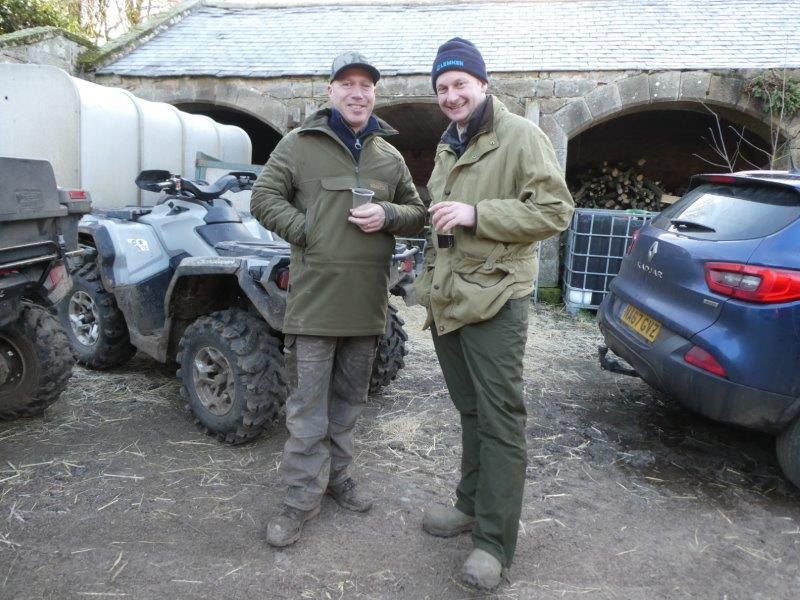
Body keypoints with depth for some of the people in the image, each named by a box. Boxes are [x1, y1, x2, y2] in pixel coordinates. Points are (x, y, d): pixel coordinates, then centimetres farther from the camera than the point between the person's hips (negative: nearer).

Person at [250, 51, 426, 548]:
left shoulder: (390, 157, 13)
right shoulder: (300, 144, 1)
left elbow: (417, 212, 16)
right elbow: (265, 198, 1)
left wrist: (387, 215, -6)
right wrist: (306, 232, -12)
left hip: (367, 300, 5)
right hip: (314, 297, -4)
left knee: (349, 397, 16)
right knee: (308, 401, 1)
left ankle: (336, 474, 33)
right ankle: (304, 494, 14)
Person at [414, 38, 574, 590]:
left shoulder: (520, 136, -7)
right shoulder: (448, 146, 19)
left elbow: (556, 210, -15)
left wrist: (476, 214, -21)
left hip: (495, 298, -8)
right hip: (447, 297, 8)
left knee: (500, 420, -3)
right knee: (471, 412, 17)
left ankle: (495, 543, 7)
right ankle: (472, 505, 32)